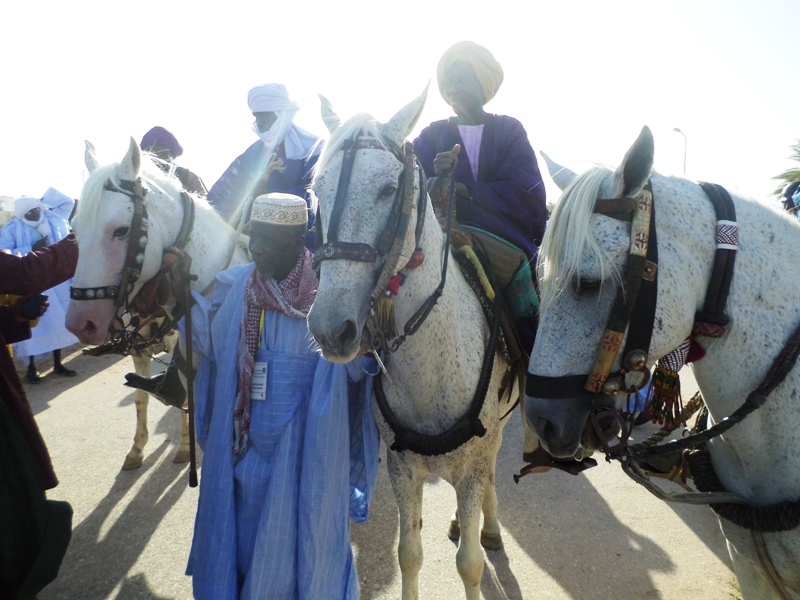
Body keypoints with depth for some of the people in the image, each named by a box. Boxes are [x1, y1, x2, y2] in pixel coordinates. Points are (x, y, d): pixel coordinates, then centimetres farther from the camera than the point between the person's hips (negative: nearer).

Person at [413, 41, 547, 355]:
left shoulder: (510, 131, 11)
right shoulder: (432, 135, 14)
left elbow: (529, 195, -3)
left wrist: (463, 188, -13)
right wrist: (435, 179, -22)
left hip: (508, 242, -1)